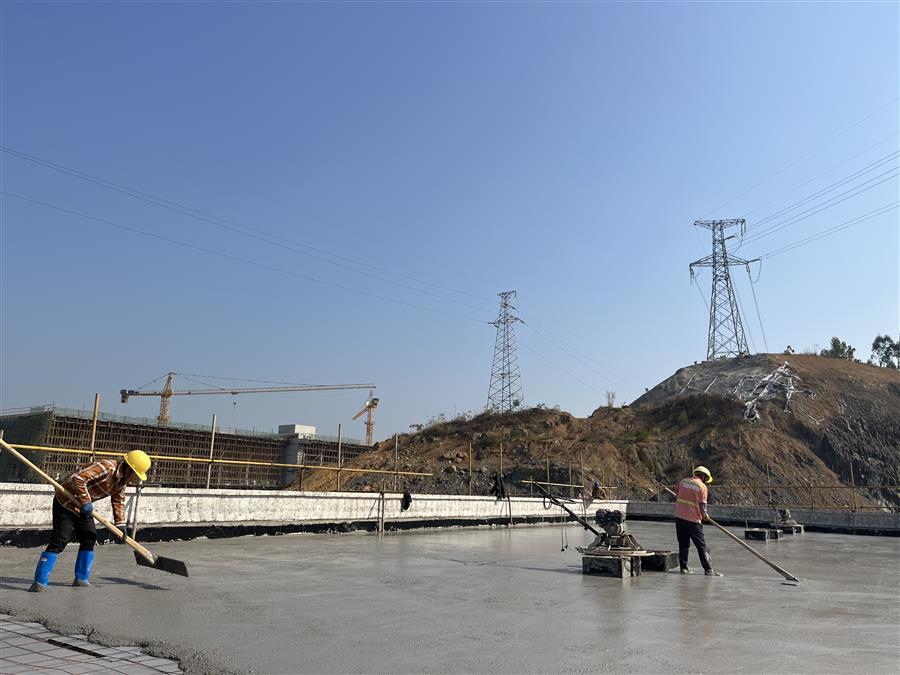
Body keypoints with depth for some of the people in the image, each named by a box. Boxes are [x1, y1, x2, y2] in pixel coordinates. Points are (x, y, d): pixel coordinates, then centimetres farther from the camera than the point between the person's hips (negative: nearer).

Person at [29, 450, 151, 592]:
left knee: (89, 539, 10)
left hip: (84, 507, 9)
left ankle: (81, 578, 21)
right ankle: (40, 582, -8)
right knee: (59, 541, -14)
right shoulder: (106, 468, -30)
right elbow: (77, 479, -36)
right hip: (66, 502, -9)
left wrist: (120, 525, 3)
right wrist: (86, 502, -31)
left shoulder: (122, 479, 1)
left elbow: (119, 500, 10)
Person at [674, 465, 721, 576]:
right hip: (693, 519, -5)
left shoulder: (683, 482, 9)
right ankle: (708, 570, 5)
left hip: (679, 516, 5)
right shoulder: (702, 487, -6)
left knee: (683, 544, 14)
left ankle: (683, 567, 17)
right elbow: (702, 505, -11)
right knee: (701, 545, 3)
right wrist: (705, 515, 7)